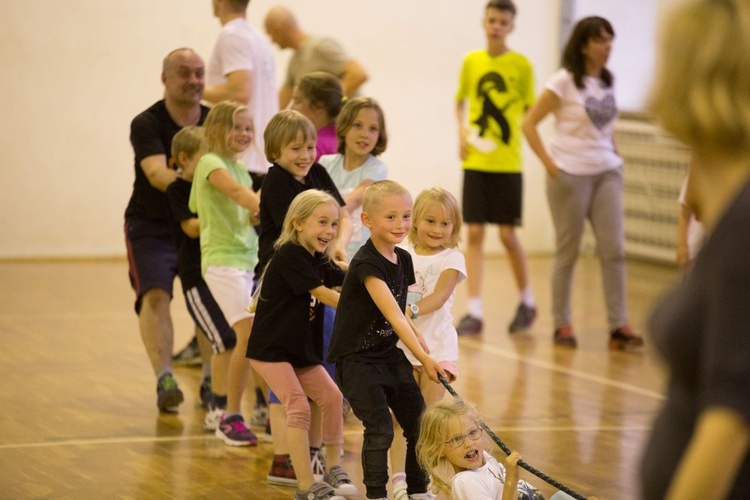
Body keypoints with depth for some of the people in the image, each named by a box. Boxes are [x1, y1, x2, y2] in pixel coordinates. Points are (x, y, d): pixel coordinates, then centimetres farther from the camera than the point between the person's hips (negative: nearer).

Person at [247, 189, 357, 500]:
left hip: (302, 349, 8)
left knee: (332, 397, 2)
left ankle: (333, 468, 17)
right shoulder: (290, 255, -18)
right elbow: (322, 294, -22)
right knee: (298, 406, -14)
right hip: (270, 349, -8)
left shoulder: (319, 261, 8)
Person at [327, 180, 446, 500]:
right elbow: (393, 316, -30)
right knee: (380, 428, -15)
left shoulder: (403, 260, 4)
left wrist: (427, 352, -1)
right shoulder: (366, 264, -22)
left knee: (420, 424, 7)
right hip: (356, 358, -8)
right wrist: (424, 359, -37)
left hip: (389, 353, 8)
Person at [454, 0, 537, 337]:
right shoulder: (471, 62, 5)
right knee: (474, 233, 0)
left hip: (507, 163, -2)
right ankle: (474, 312, 2)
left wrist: (523, 128, -14)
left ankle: (526, 302, 22)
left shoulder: (522, 65, -3)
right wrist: (462, 130, 3)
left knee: (508, 234, 1)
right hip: (475, 161, 2)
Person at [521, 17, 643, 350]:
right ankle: (561, 325, 13)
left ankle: (618, 326, -1)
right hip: (570, 174, -5)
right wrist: (549, 164, -13)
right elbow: (529, 124, -8)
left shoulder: (608, 82, 9)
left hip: (606, 172, 5)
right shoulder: (564, 82, -8)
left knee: (614, 249, -3)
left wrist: (613, 154, 11)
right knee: (568, 252, 3)